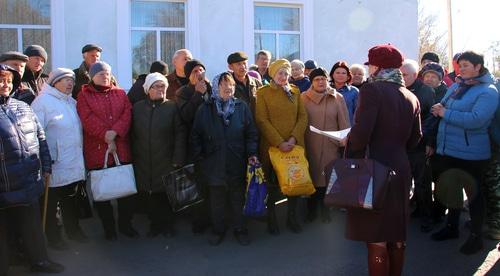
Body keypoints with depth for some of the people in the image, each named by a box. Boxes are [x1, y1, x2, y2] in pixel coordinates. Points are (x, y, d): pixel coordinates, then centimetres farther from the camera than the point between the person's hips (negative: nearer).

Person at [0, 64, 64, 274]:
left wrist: (46, 166, 12)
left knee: (33, 225, 17)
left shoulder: (23, 108, 10)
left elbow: (40, 138, 14)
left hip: (29, 184, 4)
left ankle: (39, 260, 33)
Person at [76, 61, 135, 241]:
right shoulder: (84, 96, 3)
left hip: (122, 149, 3)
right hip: (97, 151, -2)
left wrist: (114, 132, -16)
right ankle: (109, 228, 21)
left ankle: (125, 224, 22)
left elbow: (127, 114, -1)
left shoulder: (120, 93, 13)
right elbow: (88, 120, -10)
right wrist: (106, 136, -17)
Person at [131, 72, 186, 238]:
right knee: (148, 196, 6)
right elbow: (133, 135, 7)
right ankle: (155, 224, 25)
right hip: (143, 163, 2)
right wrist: (133, 157, 3)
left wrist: (178, 160, -10)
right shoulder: (137, 108, 6)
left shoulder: (172, 107, -3)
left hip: (166, 161, -2)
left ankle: (167, 225, 24)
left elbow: (180, 134, -6)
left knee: (166, 194, 5)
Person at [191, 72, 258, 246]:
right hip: (214, 165, 0)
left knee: (238, 199, 12)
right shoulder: (205, 109, 2)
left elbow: (251, 133, 2)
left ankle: (240, 230, 30)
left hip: (237, 164, 0)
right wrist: (198, 159, 0)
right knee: (216, 200, 12)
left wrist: (252, 153, -9)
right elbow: (196, 136, 5)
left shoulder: (242, 107, 1)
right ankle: (218, 230, 30)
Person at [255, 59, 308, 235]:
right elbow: (262, 120, -8)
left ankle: (292, 217, 24)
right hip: (272, 146, -3)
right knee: (272, 184, 6)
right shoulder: (262, 92, -1)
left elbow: (303, 117, 5)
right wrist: (279, 142, -15)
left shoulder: (295, 91, 10)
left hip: (295, 145, 3)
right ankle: (271, 219, 21)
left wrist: (293, 138, -10)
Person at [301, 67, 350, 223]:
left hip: (330, 146, 0)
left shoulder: (337, 98, 2)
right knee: (311, 175, 8)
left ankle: (325, 209, 19)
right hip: (309, 146, 0)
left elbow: (344, 123, 2)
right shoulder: (303, 98, 1)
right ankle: (311, 209, 25)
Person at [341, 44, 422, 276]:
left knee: (376, 238, 2)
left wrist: (349, 143, 0)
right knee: (397, 234, 19)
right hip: (401, 170, 7)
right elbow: (414, 139, 13)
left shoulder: (372, 90, -13)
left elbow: (361, 134, -20)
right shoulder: (411, 97, 7)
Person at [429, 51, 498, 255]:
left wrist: (445, 113, -21)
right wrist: (438, 109, -7)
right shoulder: (455, 87, 9)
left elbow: (476, 119, -26)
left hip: (470, 153, -7)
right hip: (447, 150, 7)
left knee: (473, 193, 7)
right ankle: (451, 227, 36)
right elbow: (441, 106, 17)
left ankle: (476, 236, 22)